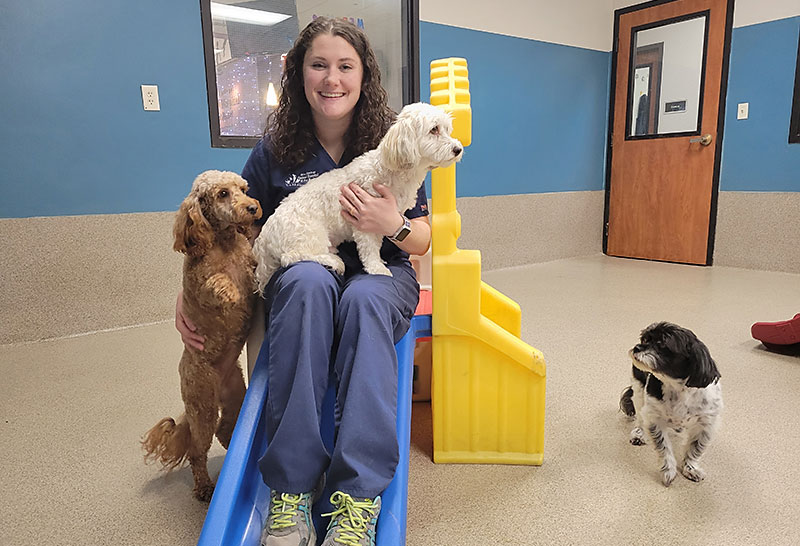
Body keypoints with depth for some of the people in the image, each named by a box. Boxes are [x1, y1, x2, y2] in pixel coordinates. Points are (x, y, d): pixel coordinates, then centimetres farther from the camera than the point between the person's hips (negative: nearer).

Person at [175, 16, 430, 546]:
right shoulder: (275, 150, 2)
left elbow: (422, 240, 3)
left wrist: (393, 225, -19)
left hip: (380, 276, 0)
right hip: (299, 279, 1)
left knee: (363, 298, -37)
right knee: (309, 280, -36)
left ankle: (358, 496, -37)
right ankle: (291, 488, -34)